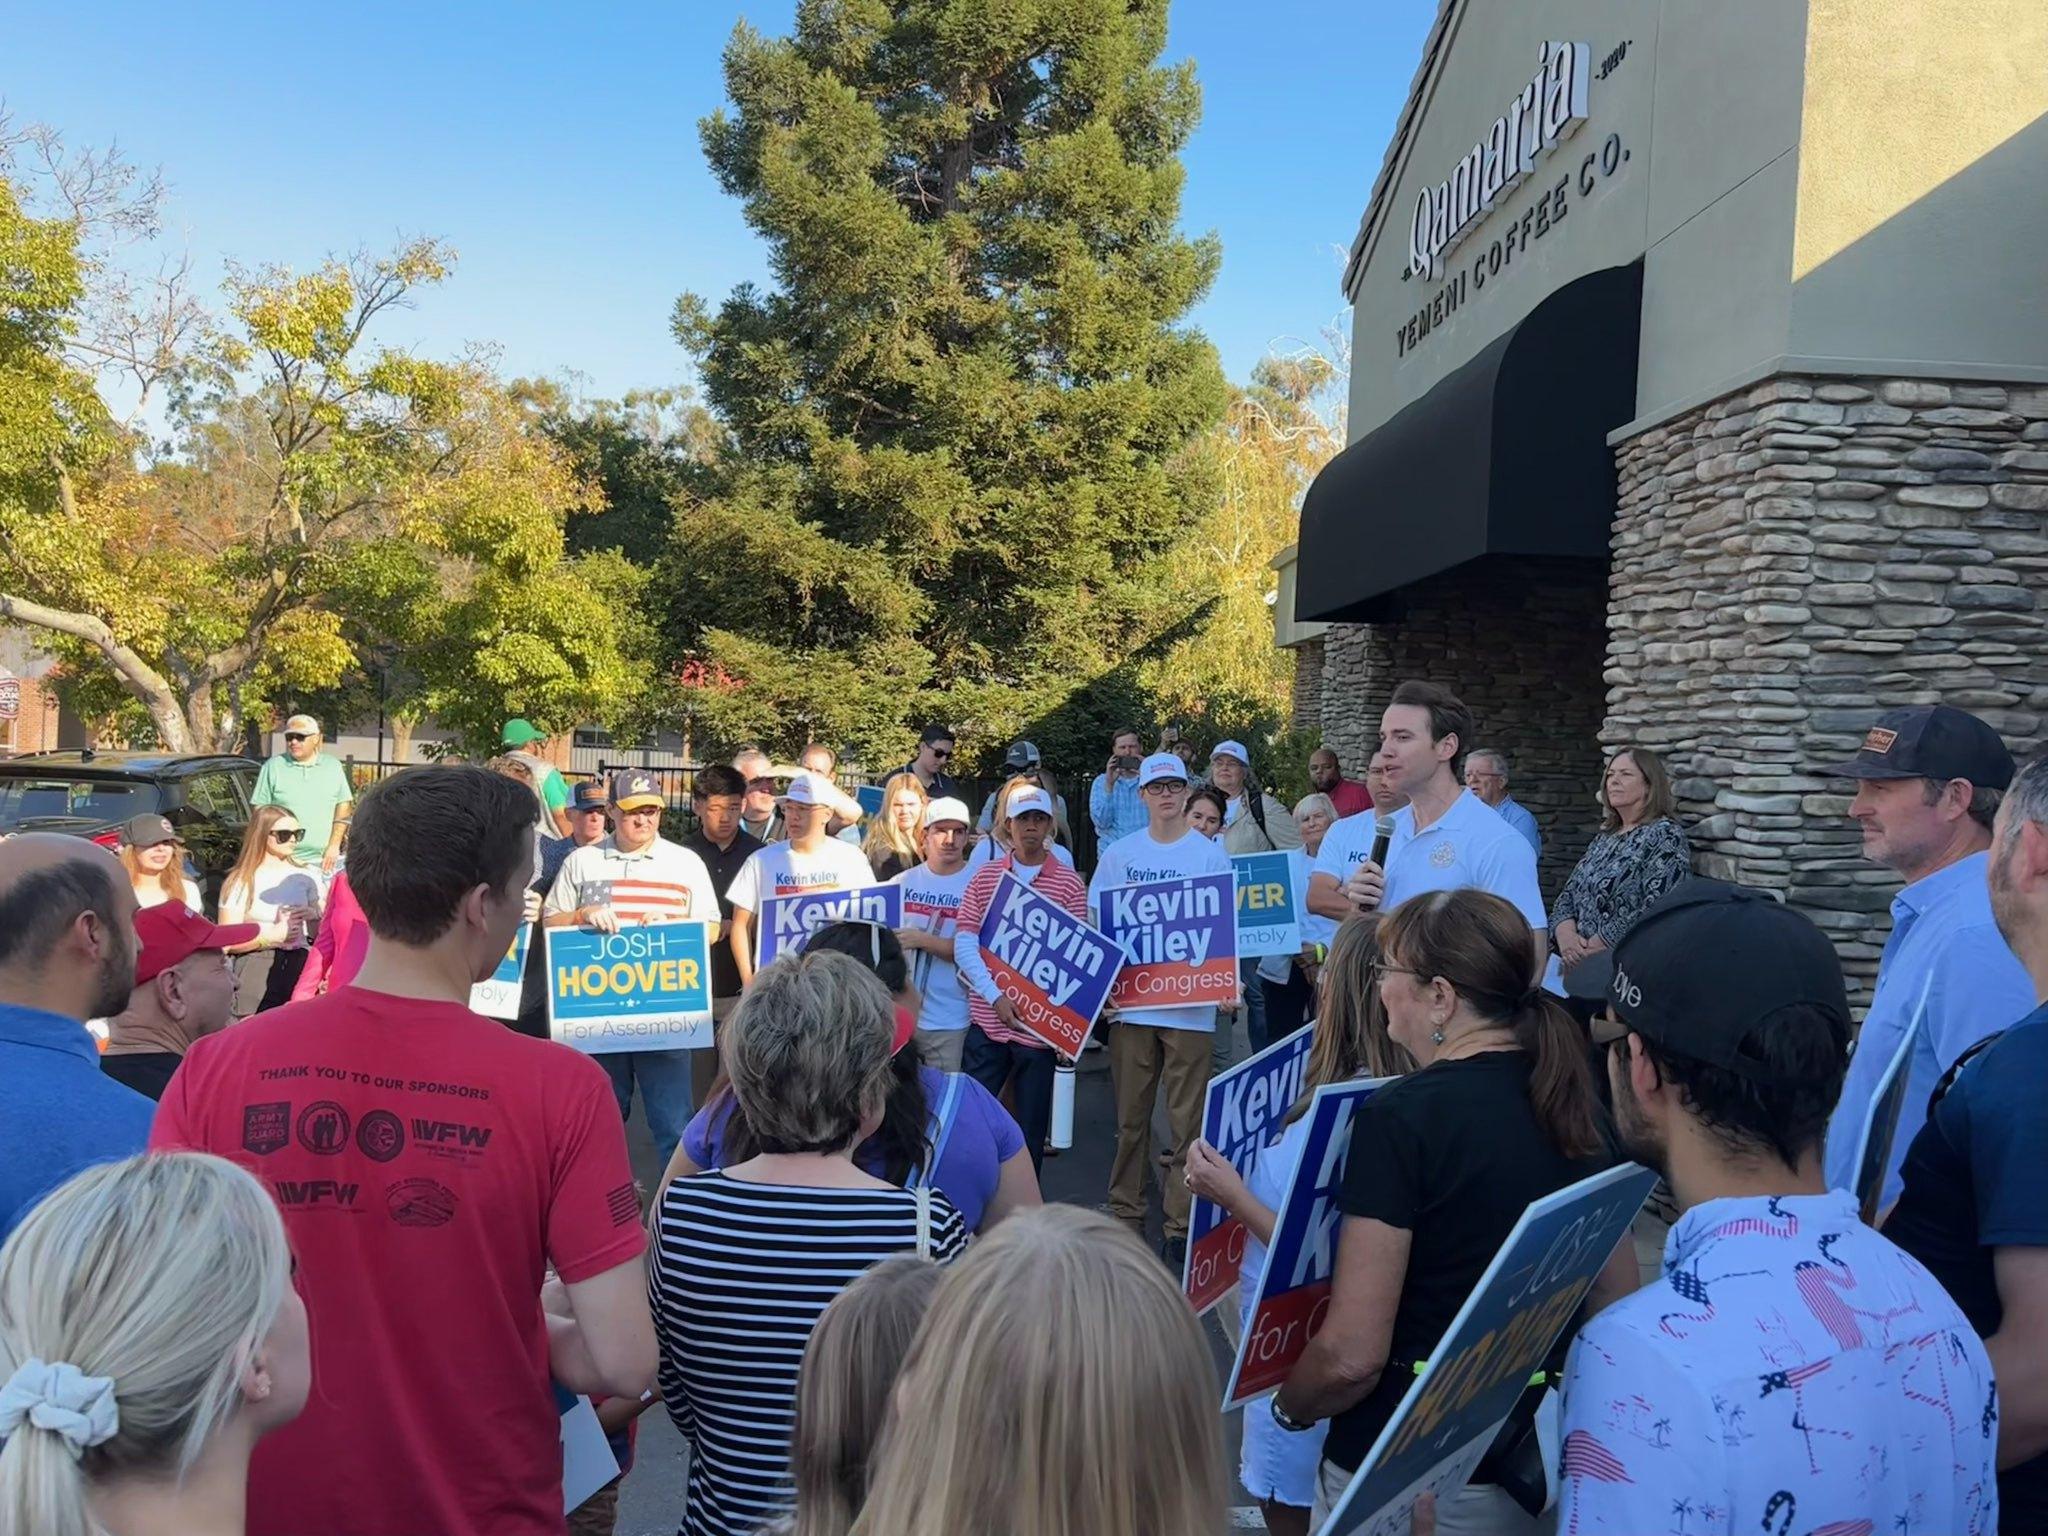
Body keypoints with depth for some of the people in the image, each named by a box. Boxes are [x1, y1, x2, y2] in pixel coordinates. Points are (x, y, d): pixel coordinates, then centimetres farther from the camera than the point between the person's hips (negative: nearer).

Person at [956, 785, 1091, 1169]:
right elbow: (964, 945, -2)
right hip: (987, 1021, 1)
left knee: (1031, 1129, 9)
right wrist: (996, 997, -14)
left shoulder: (1070, 884, 1)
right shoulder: (985, 876, 5)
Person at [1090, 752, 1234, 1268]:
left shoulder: (1212, 855, 2)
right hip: (1130, 1002, 2)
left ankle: (1180, 1226, 9)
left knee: (1186, 1122, 1)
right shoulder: (1118, 855, 8)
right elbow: (1094, 925, 9)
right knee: (1130, 1118, 9)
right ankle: (1126, 1214, 21)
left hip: (1189, 1005, -2)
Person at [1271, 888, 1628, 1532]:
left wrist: (1288, 1406, -3)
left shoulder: (1402, 1116, -22)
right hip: (1532, 1461, 6)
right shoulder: (1575, 1104, -2)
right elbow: (1620, 1301, 9)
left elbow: (1352, 1354, -22)